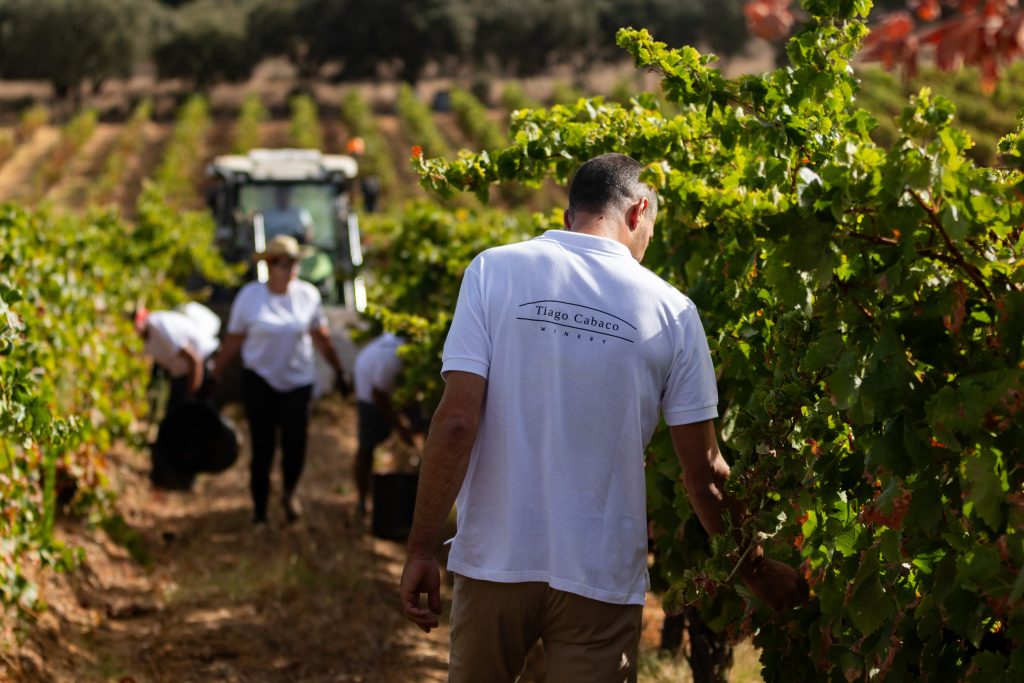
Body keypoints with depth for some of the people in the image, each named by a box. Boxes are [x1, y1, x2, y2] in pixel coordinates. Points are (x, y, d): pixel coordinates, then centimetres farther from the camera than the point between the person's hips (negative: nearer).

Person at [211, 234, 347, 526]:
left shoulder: (308, 295, 0)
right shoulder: (250, 296, -4)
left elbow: (321, 338, 10)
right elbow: (233, 341, 1)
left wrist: (339, 370, 13)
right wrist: (215, 376, 1)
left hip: (298, 380, 1)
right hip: (260, 380, -1)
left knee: (295, 445, -9)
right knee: (262, 449, -1)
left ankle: (289, 493, 21)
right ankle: (259, 512, 14)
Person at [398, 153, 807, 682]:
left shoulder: (494, 272, -2)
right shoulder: (670, 310, -1)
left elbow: (456, 423, -11)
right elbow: (704, 473, 2)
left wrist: (421, 549, -5)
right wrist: (756, 568, 16)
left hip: (496, 560, 1)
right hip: (600, 575, 0)